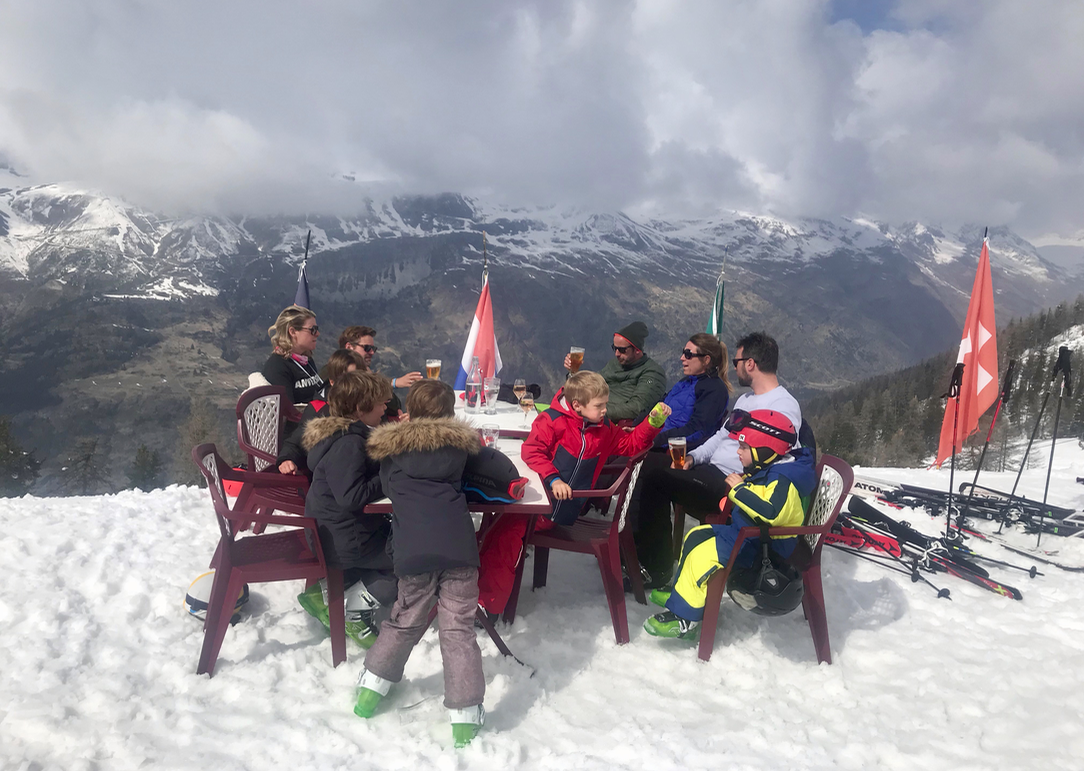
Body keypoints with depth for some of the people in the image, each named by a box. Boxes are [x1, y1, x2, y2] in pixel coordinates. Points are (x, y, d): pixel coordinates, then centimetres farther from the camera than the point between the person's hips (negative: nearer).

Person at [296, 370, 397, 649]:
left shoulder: (345, 436, 8)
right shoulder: (348, 444, -24)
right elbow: (351, 496, -31)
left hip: (331, 531, 10)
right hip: (343, 540, -10)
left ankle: (322, 590, 19)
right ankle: (356, 615, 2)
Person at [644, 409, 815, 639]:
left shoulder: (783, 480, -24)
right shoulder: (764, 471, 7)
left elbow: (771, 512, -41)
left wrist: (739, 488, -31)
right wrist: (739, 486, 5)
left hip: (765, 549, -11)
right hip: (746, 533, 11)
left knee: (703, 552, -24)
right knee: (697, 536, 14)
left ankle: (684, 618, -18)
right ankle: (682, 591, 25)